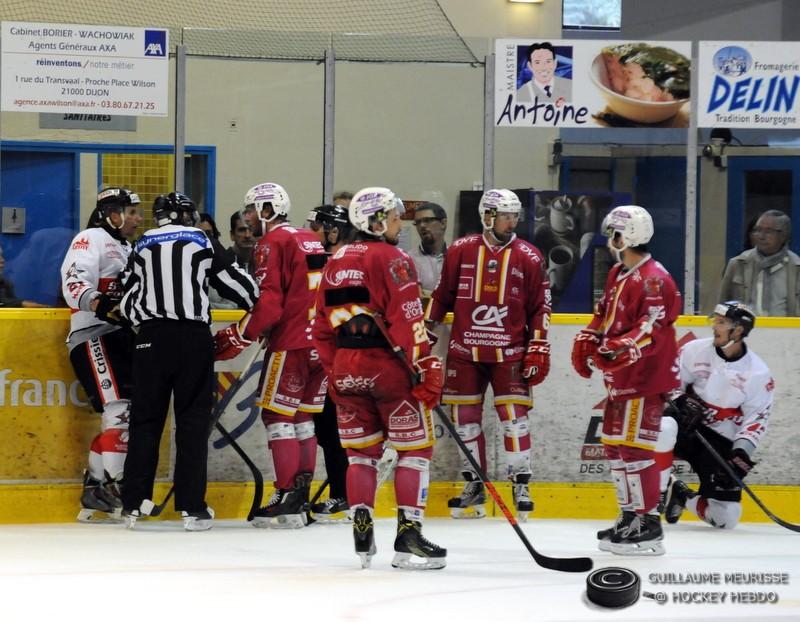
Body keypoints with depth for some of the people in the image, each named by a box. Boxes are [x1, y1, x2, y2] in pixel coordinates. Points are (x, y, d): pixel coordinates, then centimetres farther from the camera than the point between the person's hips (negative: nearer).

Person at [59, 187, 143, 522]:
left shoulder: (127, 250, 26)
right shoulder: (91, 239, -4)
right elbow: (74, 283, -20)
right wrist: (95, 302, -38)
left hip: (122, 338, 10)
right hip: (94, 336, -10)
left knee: (125, 417, 5)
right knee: (119, 410, -20)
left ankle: (94, 491, 7)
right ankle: (112, 487, -23)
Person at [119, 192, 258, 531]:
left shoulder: (142, 246, 12)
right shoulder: (201, 242, 4)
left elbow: (127, 301, 12)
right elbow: (235, 280, 7)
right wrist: (260, 305, 24)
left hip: (152, 338, 2)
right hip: (193, 338, -2)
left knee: (145, 417, 7)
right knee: (193, 420, 2)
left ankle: (133, 503, 4)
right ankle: (192, 508, -2)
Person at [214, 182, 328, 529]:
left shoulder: (273, 243, -9)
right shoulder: (312, 241, 17)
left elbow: (269, 303, -17)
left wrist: (238, 337, -11)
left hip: (291, 343, -8)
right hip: (321, 341, 8)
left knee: (278, 415, -3)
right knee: (302, 418, 13)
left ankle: (287, 501, -8)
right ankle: (302, 497, 13)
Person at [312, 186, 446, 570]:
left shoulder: (336, 263, 13)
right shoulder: (391, 258, -8)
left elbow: (322, 327, 16)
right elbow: (406, 321, -16)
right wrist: (427, 370, -15)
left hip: (347, 369, 6)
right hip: (388, 366, -6)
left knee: (361, 451, 13)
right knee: (414, 449, 1)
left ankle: (362, 536, 7)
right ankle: (408, 535, -5)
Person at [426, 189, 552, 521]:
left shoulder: (529, 257, 0)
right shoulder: (460, 251, 2)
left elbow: (540, 307, 3)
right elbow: (441, 296, 10)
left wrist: (538, 349, -2)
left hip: (509, 352, -2)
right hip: (465, 350, 2)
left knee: (513, 415, -7)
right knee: (465, 417, 5)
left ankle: (521, 485, 1)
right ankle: (473, 486, 16)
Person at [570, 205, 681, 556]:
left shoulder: (654, 279, -18)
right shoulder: (618, 274, 14)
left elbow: (652, 329, -26)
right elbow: (604, 313, 23)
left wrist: (619, 350, -36)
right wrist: (586, 341, 8)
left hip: (645, 378, -11)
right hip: (620, 378, 11)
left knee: (634, 446, -12)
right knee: (614, 444, 15)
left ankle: (648, 526, -10)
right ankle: (630, 517, 25)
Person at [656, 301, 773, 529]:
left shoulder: (758, 373, -7)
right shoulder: (695, 350, -5)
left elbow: (756, 418, -6)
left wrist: (742, 451, -19)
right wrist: (680, 405, -18)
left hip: (721, 442, 0)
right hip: (687, 427, 0)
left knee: (726, 516, -9)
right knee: (663, 428, -39)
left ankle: (681, 496, 22)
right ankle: (658, 493, -18)